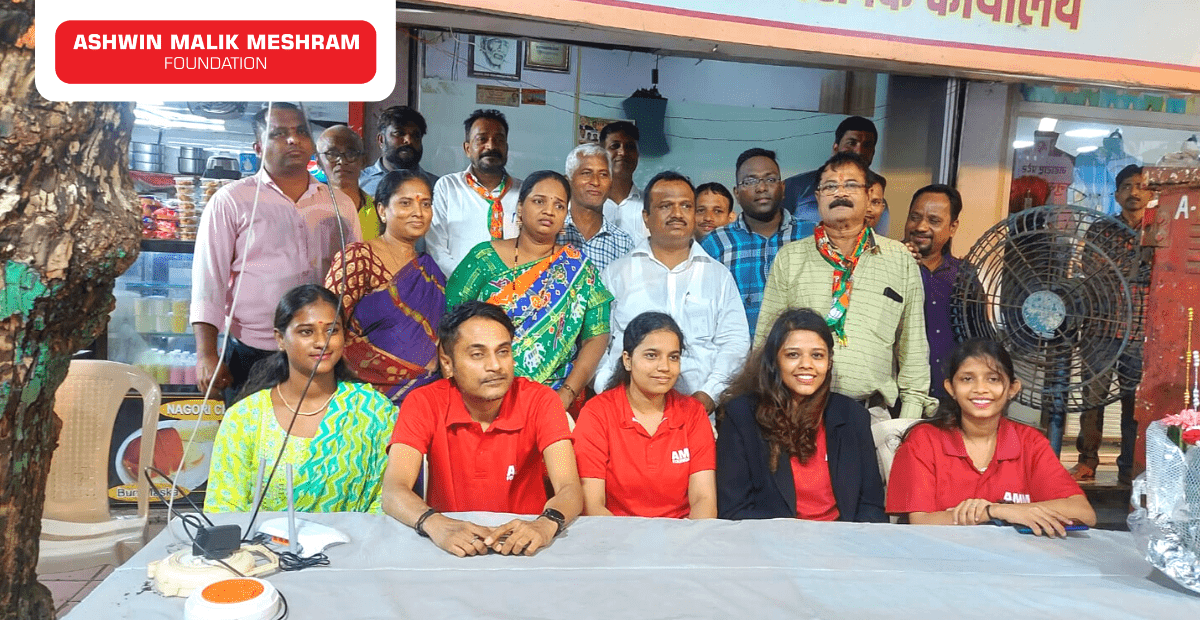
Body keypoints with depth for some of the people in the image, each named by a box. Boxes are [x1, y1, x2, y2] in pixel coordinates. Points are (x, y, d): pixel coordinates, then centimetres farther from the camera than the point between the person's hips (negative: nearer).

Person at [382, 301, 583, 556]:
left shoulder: (539, 401, -8)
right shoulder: (423, 404, -7)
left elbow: (570, 489, -15)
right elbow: (393, 491, -16)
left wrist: (545, 525, -37)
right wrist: (436, 525, -36)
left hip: (521, 546, 0)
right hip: (450, 545, 0)